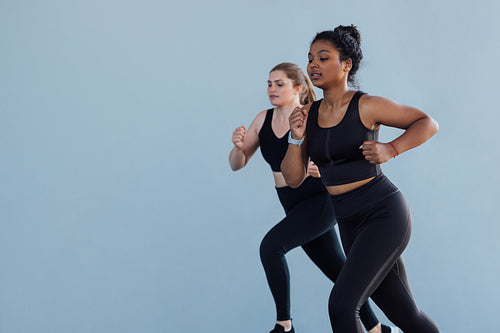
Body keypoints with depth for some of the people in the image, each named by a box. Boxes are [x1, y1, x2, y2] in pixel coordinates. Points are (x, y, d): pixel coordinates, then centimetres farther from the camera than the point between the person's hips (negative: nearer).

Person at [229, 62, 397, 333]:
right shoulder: (263, 120, 4)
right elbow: (237, 165, 4)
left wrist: (323, 169, -33)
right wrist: (238, 146, -17)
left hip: (320, 201, -6)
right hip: (295, 206, 6)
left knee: (270, 246, -23)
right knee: (339, 272, 14)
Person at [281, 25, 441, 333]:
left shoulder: (366, 106, -9)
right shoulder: (307, 114, 6)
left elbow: (428, 123, -2)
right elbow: (293, 178, 6)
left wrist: (390, 150, -16)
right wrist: (297, 138, -9)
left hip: (385, 214, -6)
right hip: (351, 224, 6)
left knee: (342, 305, -17)